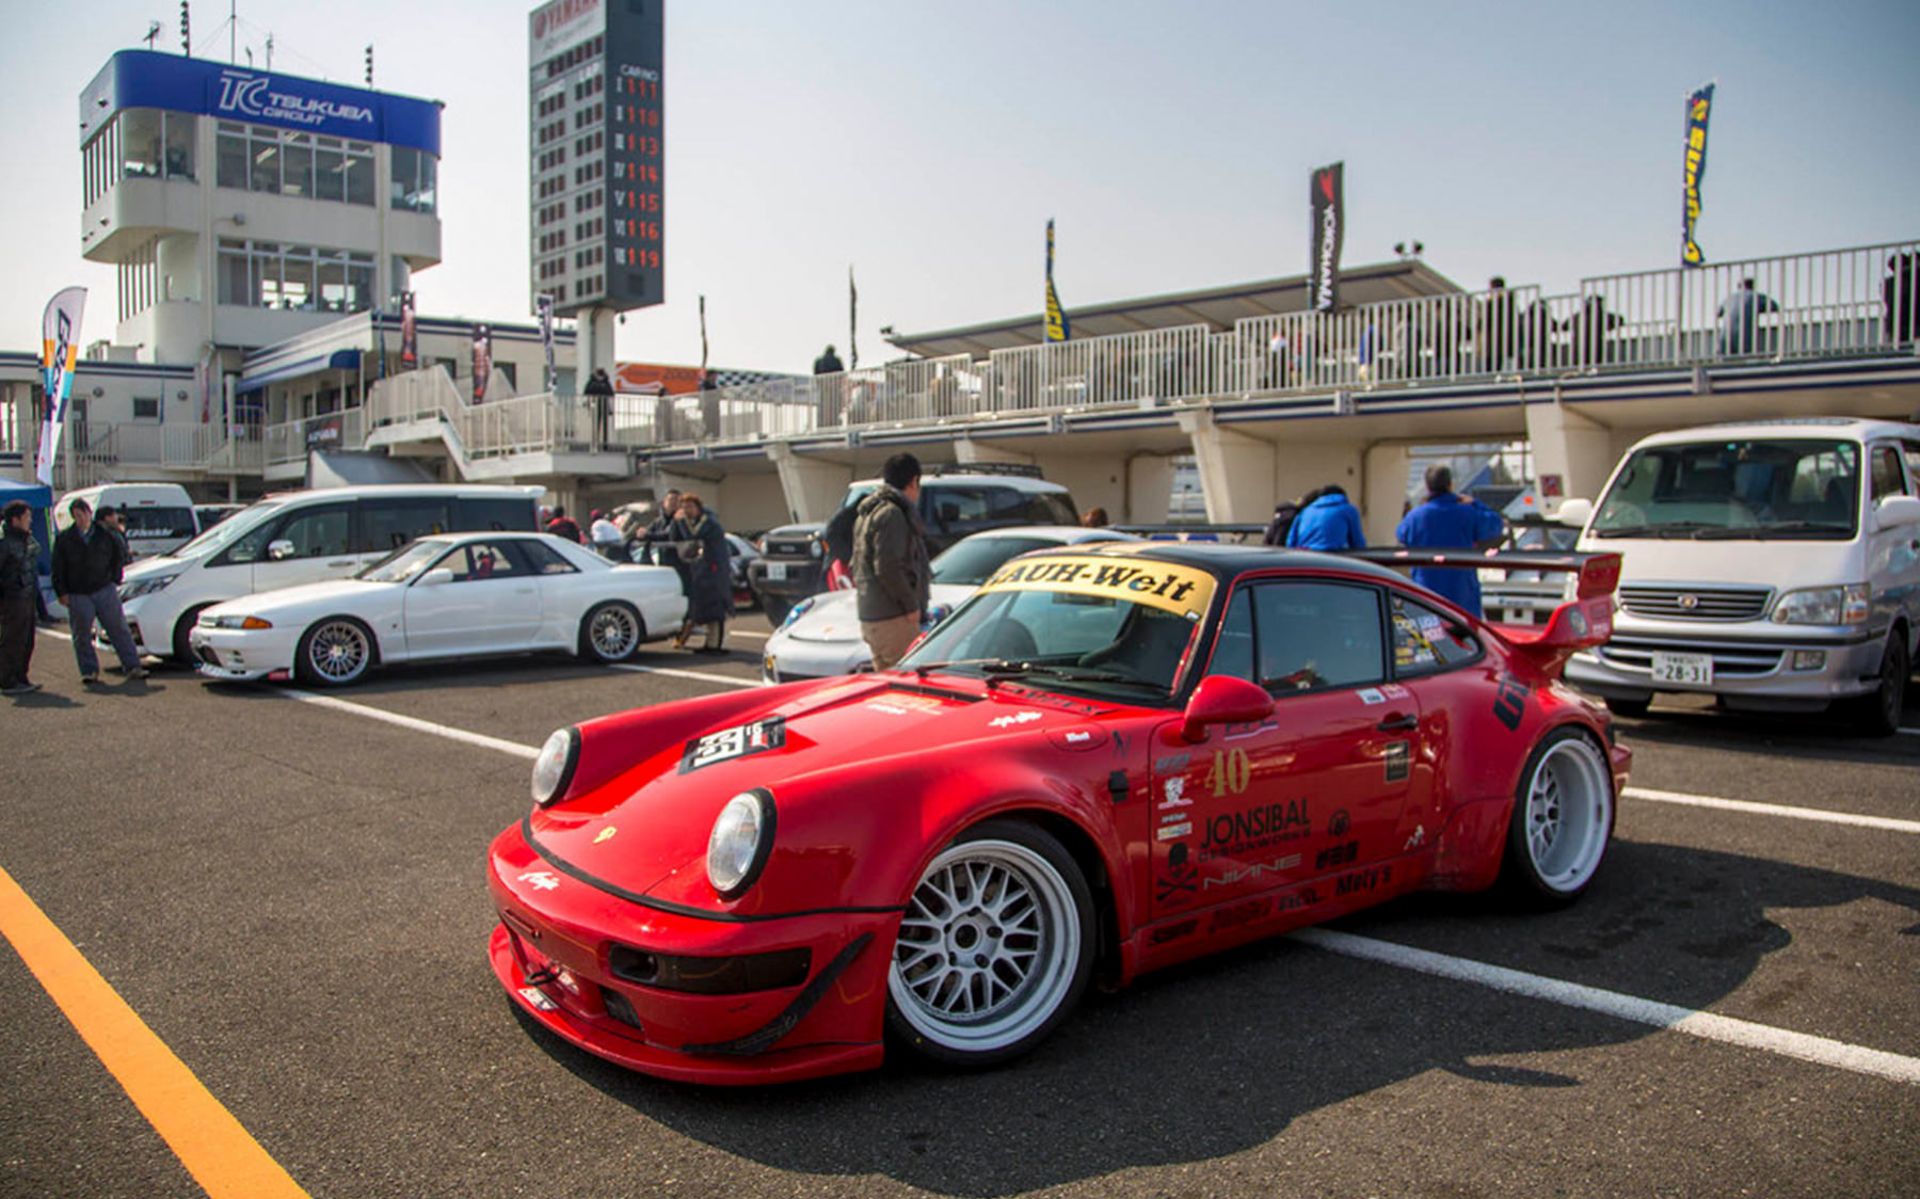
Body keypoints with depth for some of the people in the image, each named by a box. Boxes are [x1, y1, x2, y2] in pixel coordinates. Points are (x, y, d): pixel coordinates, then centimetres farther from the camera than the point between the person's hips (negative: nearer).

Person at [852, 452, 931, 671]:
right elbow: (888, 568, -20)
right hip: (892, 618, -10)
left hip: (870, 614, 10)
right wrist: (911, 605, -14)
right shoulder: (891, 514, -12)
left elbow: (856, 566, 24)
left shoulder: (869, 514, 21)